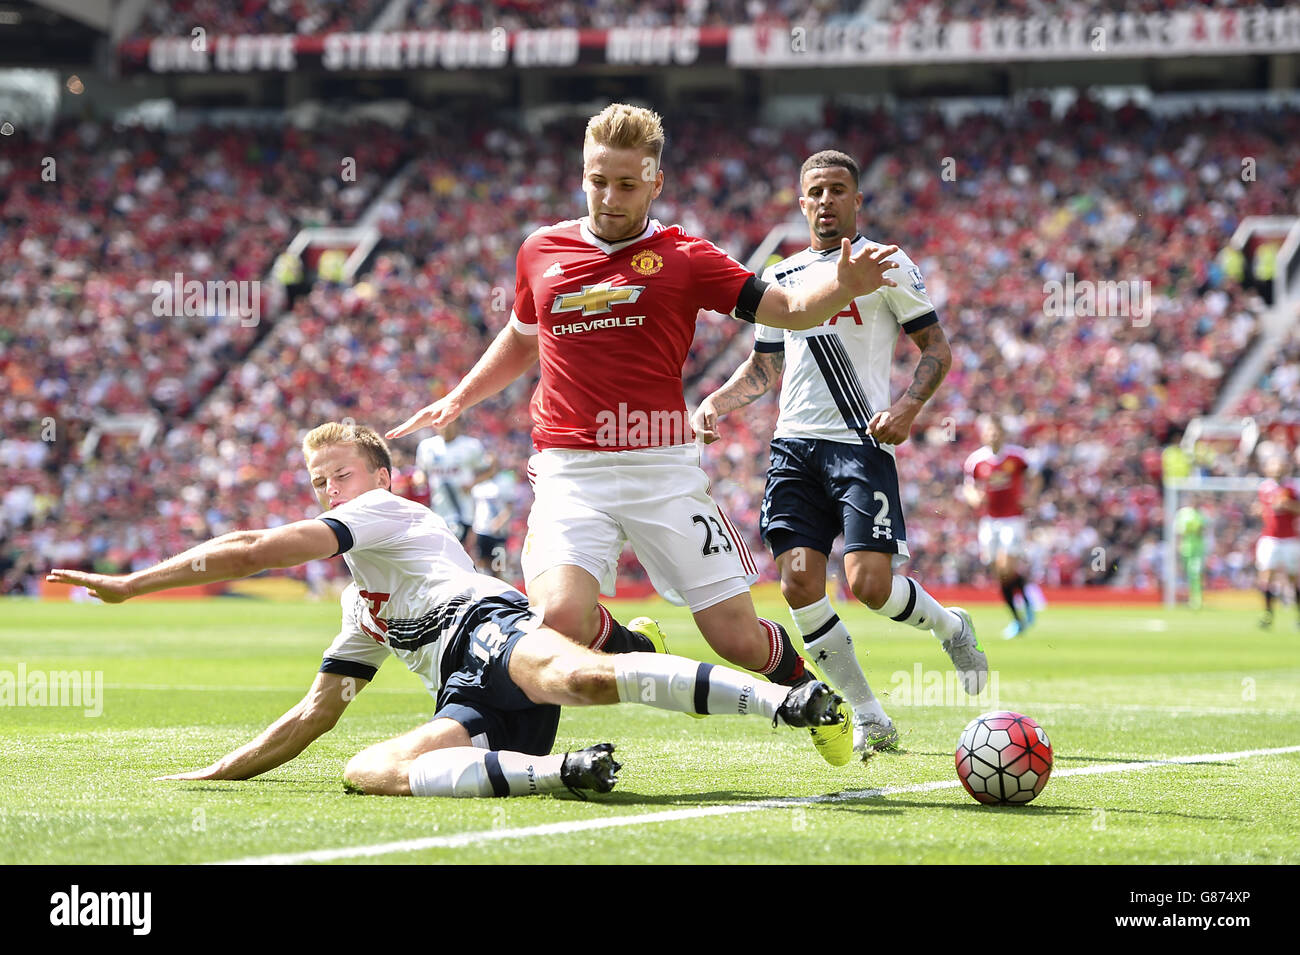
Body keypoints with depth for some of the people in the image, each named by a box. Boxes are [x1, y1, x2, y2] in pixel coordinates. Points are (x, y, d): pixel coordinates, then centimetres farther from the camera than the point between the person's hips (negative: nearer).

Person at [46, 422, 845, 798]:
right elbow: (315, 713, 43)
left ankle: (788, 702, -52)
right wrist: (217, 773, 38)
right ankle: (557, 771, -44)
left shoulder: (388, 513, 15)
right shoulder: (362, 603, 41)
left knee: (585, 677, -43)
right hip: (473, 710, 7)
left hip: (489, 632, -7)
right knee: (367, 772, -25)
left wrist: (129, 585, 10)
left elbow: (250, 551, 6)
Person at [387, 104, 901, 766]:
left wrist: (843, 286, -20)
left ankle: (808, 691, 32)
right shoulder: (541, 252, 12)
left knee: (738, 639, -3)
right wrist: (459, 399, 29)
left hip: (664, 468, -1)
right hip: (570, 470, 1)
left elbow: (786, 308, -2)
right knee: (561, 620, -25)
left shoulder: (683, 258, 4)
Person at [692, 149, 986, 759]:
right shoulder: (780, 277, 18)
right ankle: (869, 719, 5)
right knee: (800, 583, -8)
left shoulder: (885, 264, 3)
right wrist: (715, 403, 9)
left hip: (860, 442, -5)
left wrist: (908, 406, -15)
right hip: (794, 445, 5)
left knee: (869, 584, -17)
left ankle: (951, 627, 17)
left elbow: (936, 348, 3)